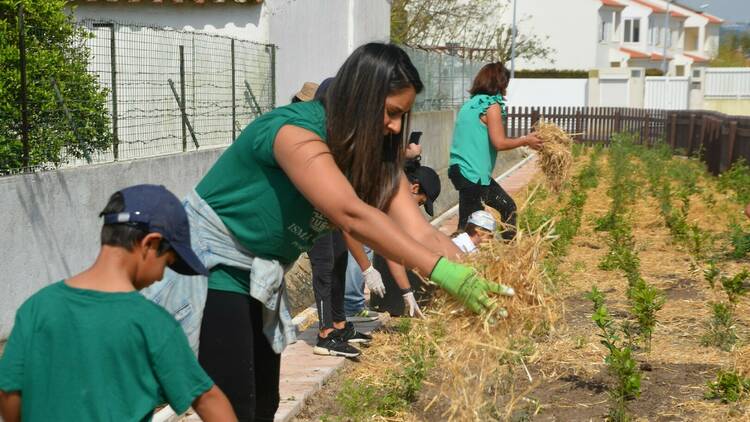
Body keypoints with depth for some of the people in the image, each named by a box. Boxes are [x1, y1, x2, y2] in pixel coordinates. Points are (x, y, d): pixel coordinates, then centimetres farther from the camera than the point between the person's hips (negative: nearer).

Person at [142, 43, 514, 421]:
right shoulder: (294, 131, -28)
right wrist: (442, 270, -45)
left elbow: (420, 232, -13)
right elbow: (352, 215, -41)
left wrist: (475, 283, -27)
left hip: (258, 277, 8)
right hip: (210, 265, -8)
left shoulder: (374, 154, -3)